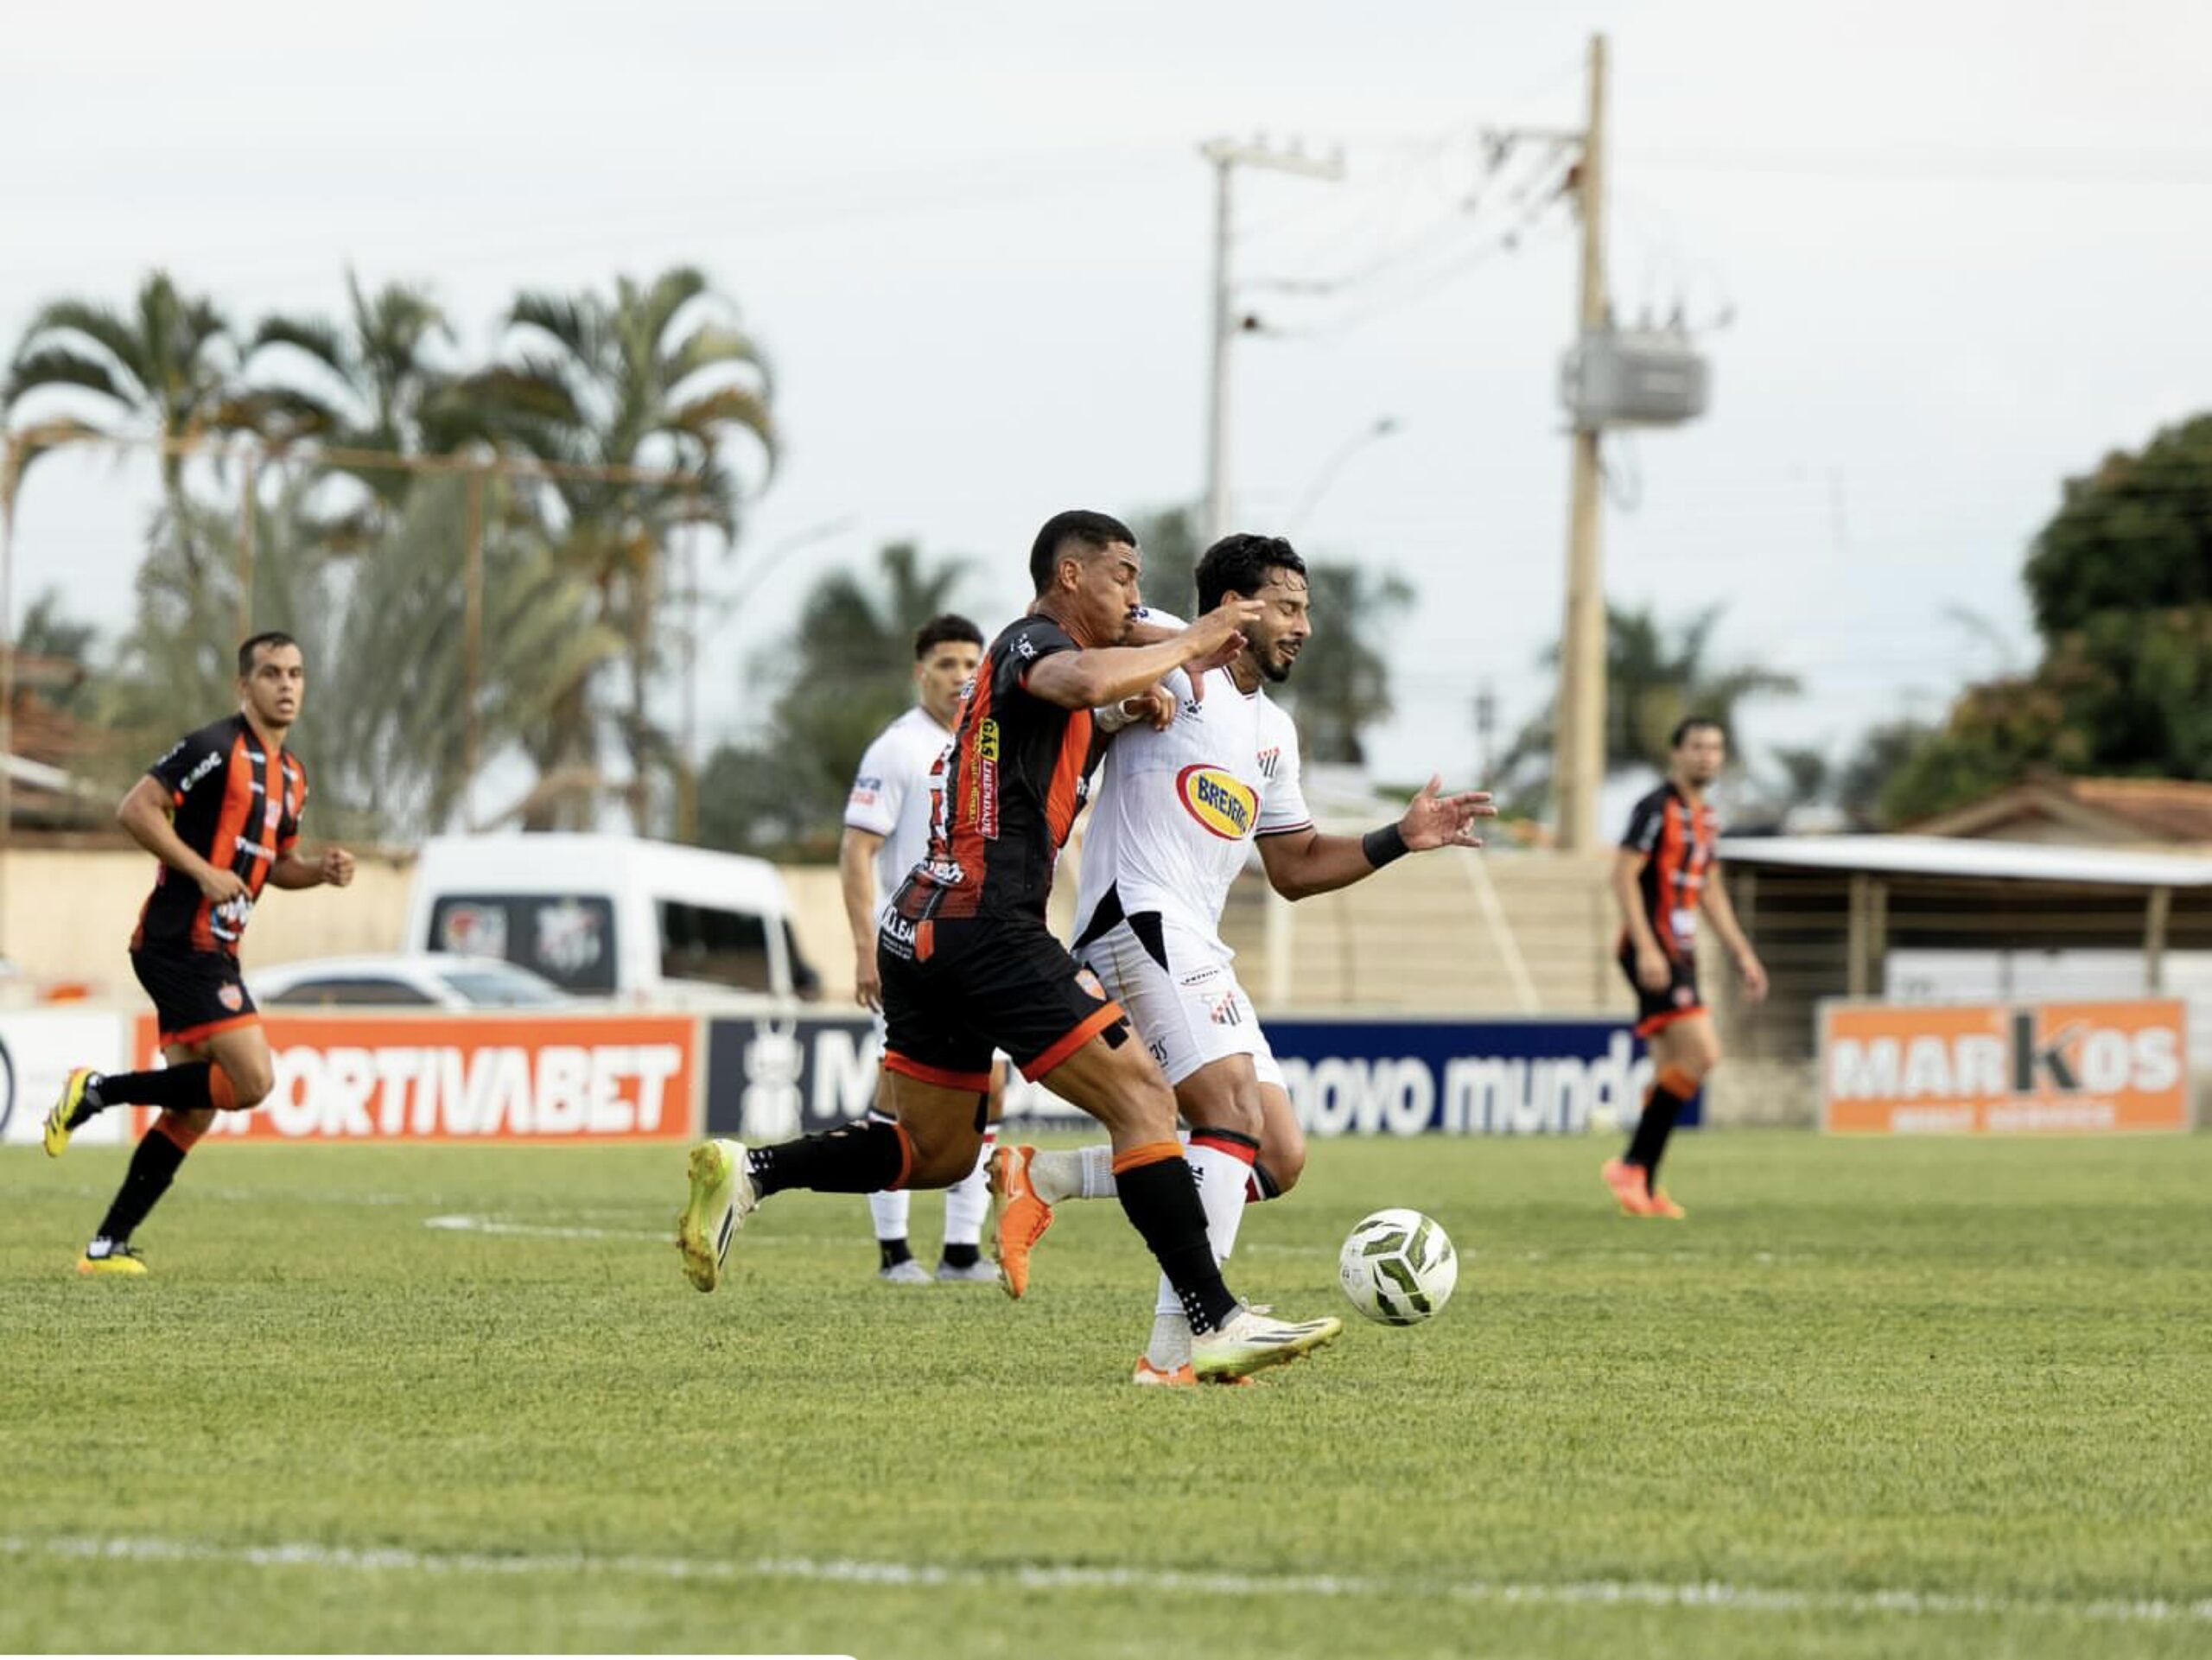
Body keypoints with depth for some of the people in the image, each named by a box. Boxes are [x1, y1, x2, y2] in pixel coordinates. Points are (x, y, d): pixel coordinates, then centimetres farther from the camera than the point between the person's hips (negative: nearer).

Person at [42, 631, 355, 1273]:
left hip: (211, 951, 9)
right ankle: (97, 1092, -6)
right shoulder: (214, 748, -11)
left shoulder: (291, 775, 16)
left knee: (193, 1111, 8)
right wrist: (203, 871, -21)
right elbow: (135, 809, -17)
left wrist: (321, 871, 6)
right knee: (251, 1080, -17)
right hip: (180, 944, -9)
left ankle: (107, 1245, 12)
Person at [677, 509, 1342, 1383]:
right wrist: (1187, 645, -15)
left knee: (935, 1152, 19)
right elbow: (1082, 681, -28)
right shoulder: (1033, 639, -5)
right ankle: (1216, 1323, -16)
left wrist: (1161, 680, 18)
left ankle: (747, 1171, 6)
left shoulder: (1028, 650, 24)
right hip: (987, 926, -10)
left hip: (922, 931, 10)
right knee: (1142, 1097, -11)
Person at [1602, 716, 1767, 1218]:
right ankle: (1634, 1167, -13)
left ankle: (1644, 1190, 11)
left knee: (1672, 1070, 7)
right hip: (1653, 951, -9)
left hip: (1680, 952, 9)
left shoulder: (1705, 817, 17)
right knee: (1702, 1054, -18)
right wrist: (1646, 948, -24)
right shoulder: (1657, 809, -10)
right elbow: (1623, 874, -16)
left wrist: (1742, 954, 22)